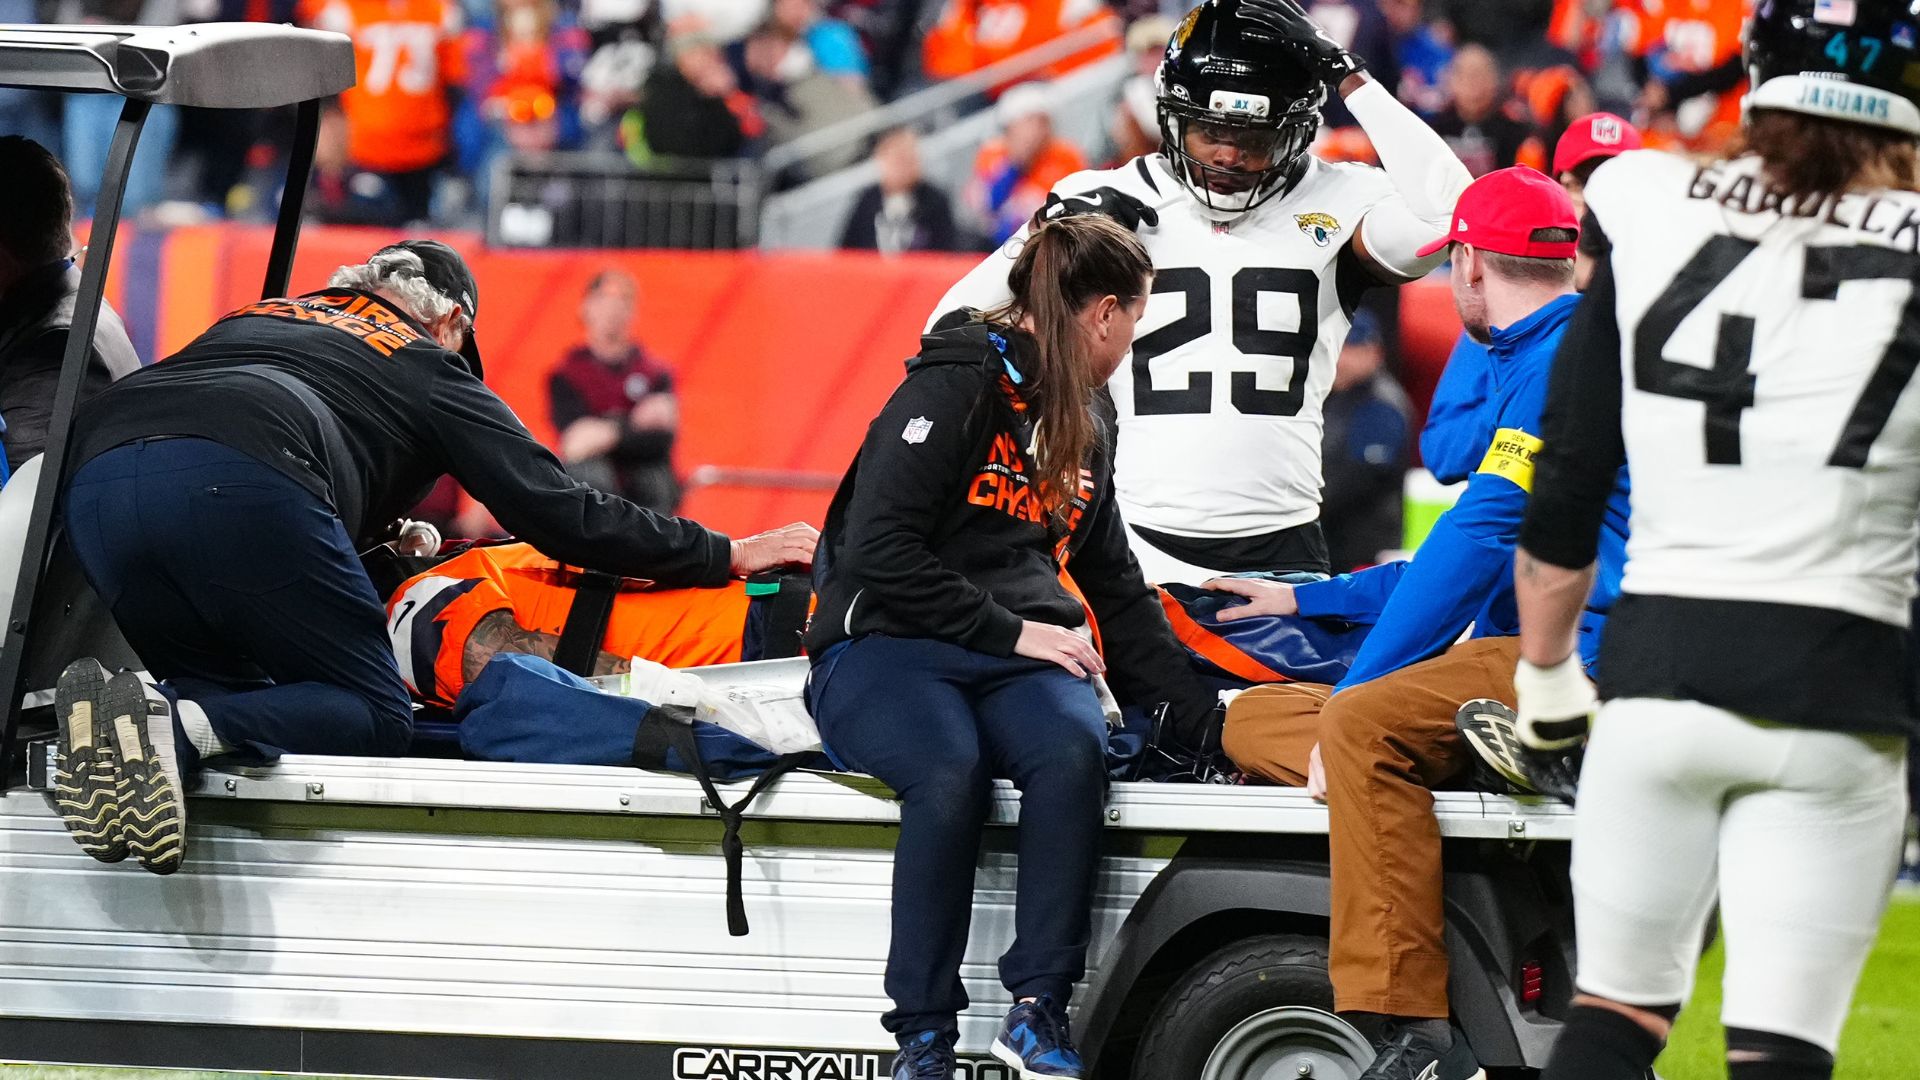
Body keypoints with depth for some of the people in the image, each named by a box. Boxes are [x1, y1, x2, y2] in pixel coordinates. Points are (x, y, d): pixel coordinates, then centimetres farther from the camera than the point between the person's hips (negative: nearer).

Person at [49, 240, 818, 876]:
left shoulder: (254, 317, 39)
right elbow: (562, 515, 20)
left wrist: (381, 543, 53)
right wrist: (727, 555, 28)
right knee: (373, 714, 3)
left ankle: (117, 718, -15)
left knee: (235, 698, 20)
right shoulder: (428, 366, 25)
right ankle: (175, 730, -26)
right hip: (240, 483, -6)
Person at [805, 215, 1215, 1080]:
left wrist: (1200, 720, 25)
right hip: (886, 646, -6)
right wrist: (1008, 629, -14)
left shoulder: (1081, 435, 21)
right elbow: (879, 554, -15)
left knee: (1073, 750, -30)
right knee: (950, 771, -38)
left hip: (1021, 655, 6)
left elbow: (1120, 595, 29)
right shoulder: (955, 386, -6)